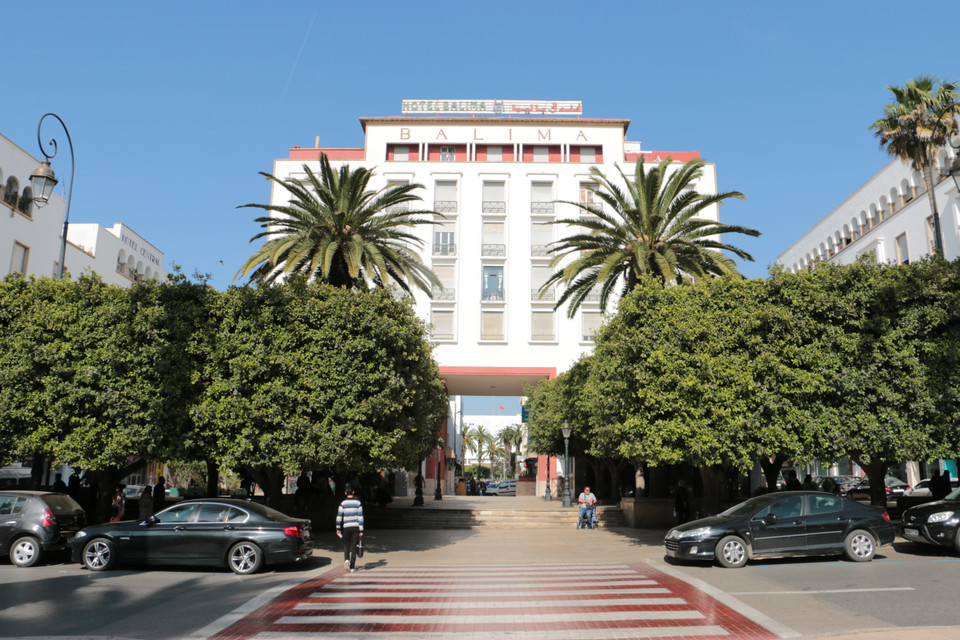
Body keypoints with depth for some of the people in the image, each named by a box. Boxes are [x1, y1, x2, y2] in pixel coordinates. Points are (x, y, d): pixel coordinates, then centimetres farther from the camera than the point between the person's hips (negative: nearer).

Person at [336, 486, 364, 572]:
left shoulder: (343, 503, -2)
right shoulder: (358, 503, 0)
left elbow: (339, 517, -1)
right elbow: (360, 517, -1)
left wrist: (338, 528, 9)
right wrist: (361, 530, 1)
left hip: (346, 527, 0)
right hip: (356, 527, 0)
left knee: (346, 544, 16)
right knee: (353, 546, 5)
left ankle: (346, 559, -9)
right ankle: (352, 567, 4)